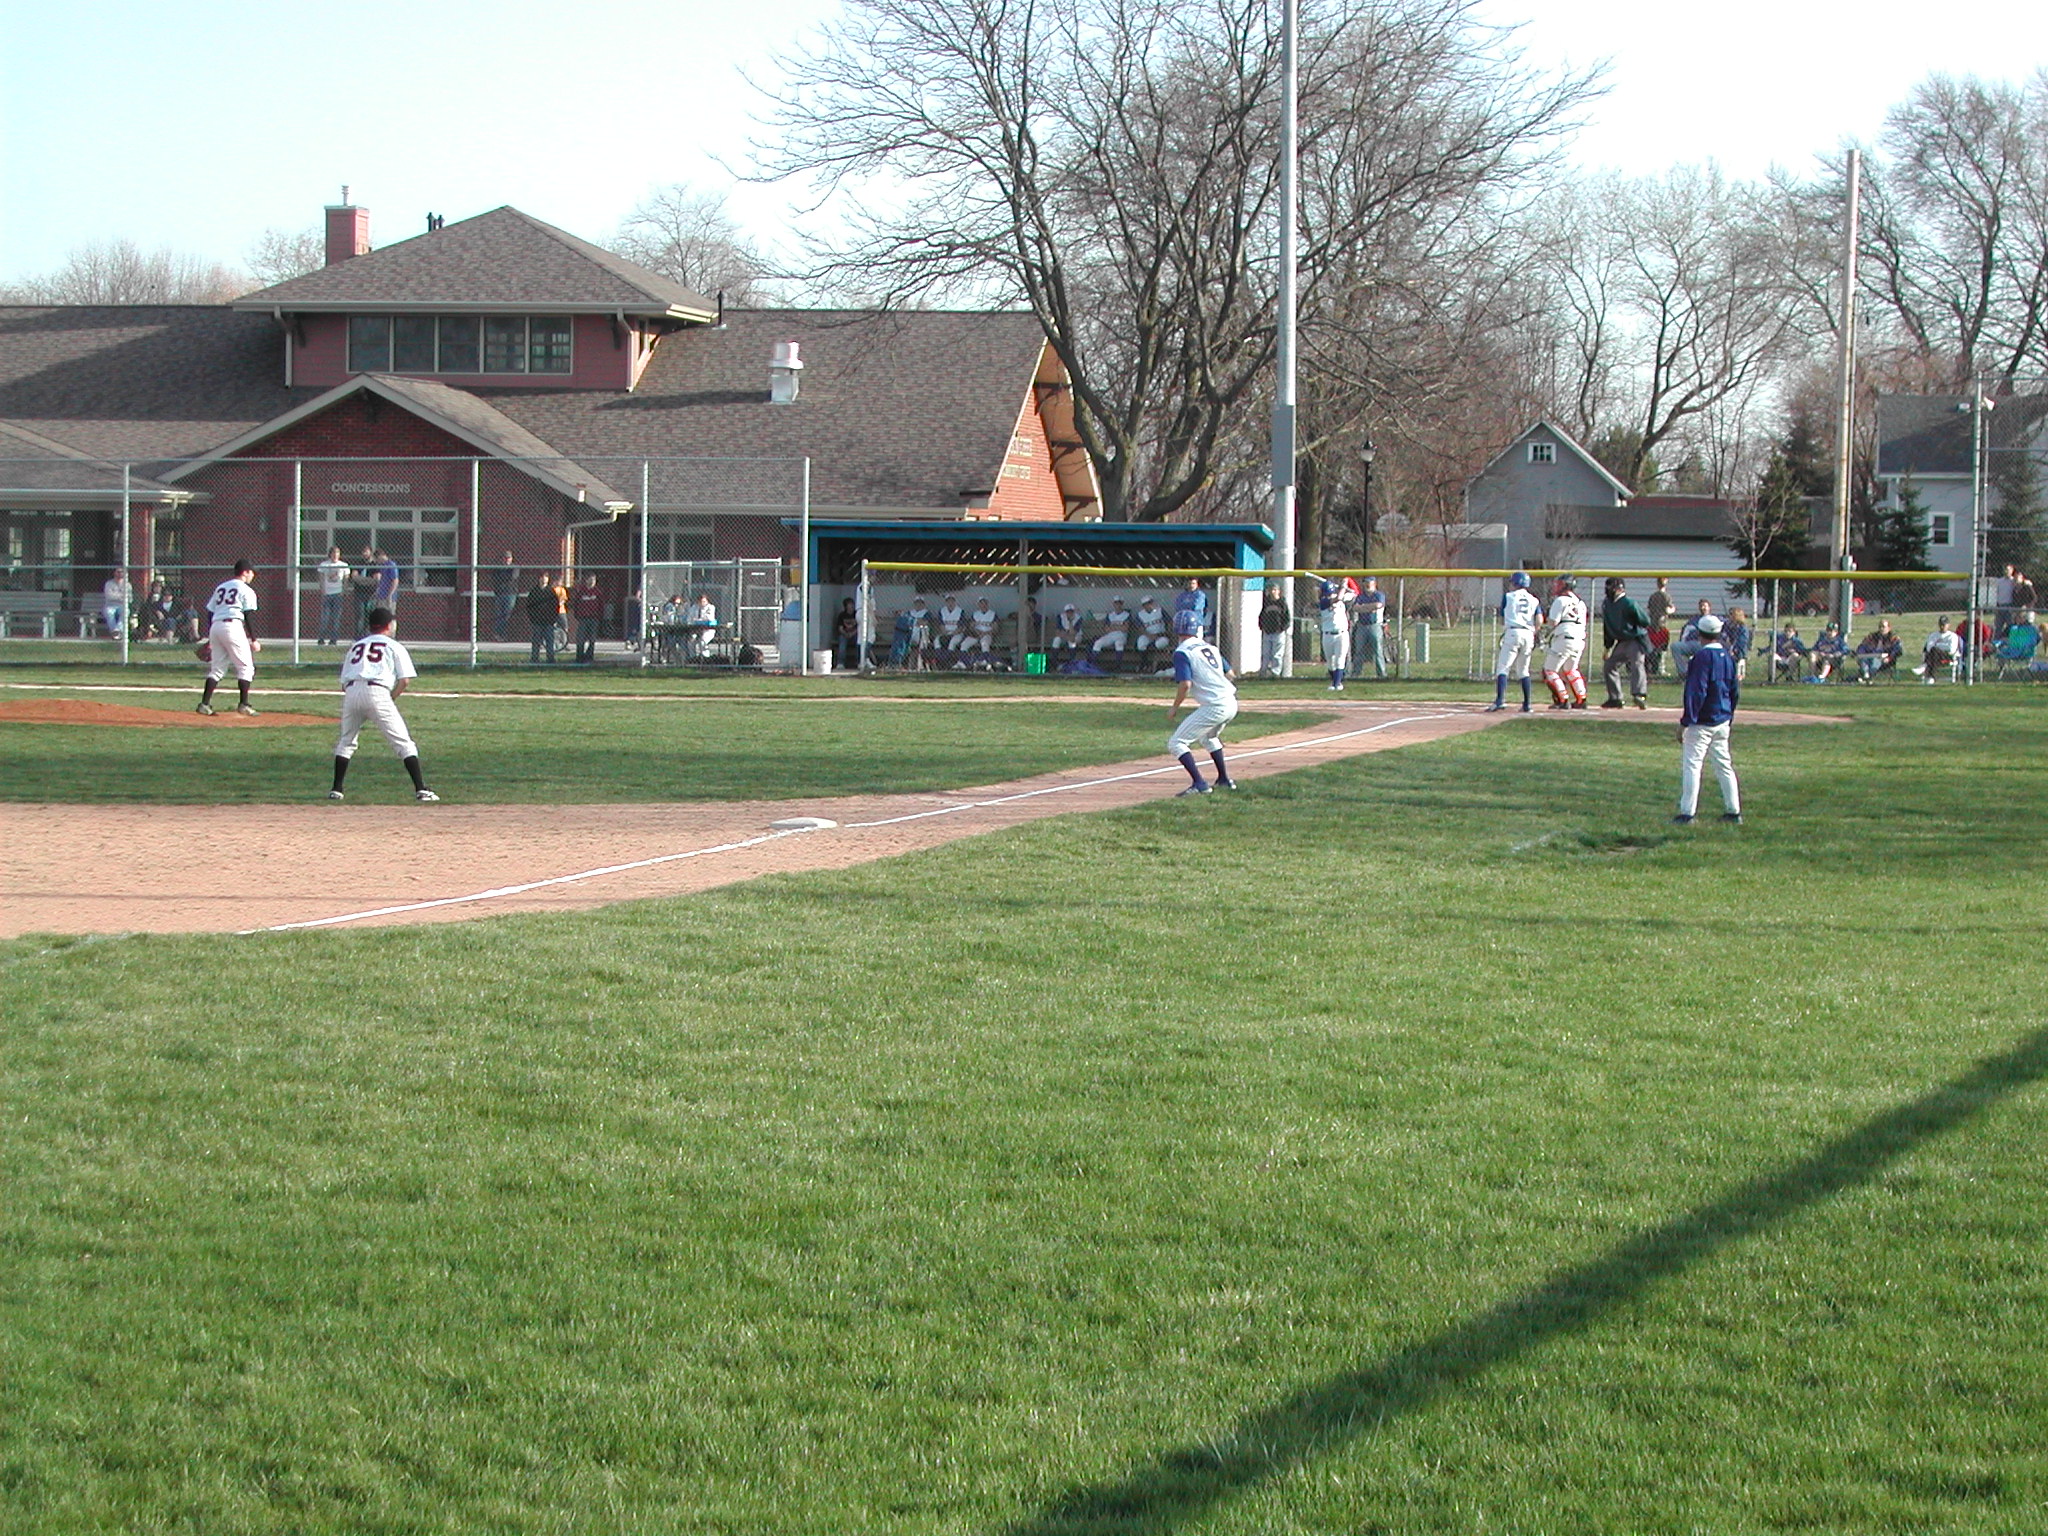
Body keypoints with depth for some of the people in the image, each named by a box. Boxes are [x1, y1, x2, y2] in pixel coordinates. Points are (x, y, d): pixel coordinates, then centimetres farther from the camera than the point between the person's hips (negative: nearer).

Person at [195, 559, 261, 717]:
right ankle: (243, 705, -7)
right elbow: (248, 616, -6)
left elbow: (209, 612, 19)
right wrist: (253, 640, -4)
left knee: (217, 668, 12)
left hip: (215, 627, 7)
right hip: (233, 625, -6)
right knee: (245, 666, 1)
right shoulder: (246, 590, 3)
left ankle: (204, 704, 3)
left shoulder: (220, 588, 22)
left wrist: (210, 639, 22)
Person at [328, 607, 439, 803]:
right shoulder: (393, 646, 17)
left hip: (351, 691, 4)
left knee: (346, 741, 23)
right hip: (377, 692, -4)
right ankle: (421, 789, -10)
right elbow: (404, 679, 4)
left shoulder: (356, 646, 29)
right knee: (403, 742, -1)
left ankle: (336, 789, 20)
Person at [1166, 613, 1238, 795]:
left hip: (1214, 707, -8)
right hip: (1231, 703, 8)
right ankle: (1224, 780, 36)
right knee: (1208, 737, 36)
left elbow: (1185, 684, -18)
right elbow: (1229, 673, 19)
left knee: (1176, 743, -4)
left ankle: (1199, 784, -16)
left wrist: (1174, 707, -4)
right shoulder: (1210, 647, 15)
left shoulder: (1182, 652, -8)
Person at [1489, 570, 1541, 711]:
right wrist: (1535, 638, 9)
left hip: (1512, 632, -4)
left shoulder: (1508, 596, 9)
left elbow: (1502, 621, 14)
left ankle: (1500, 700, -26)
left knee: (1503, 667, -9)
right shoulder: (1533, 599, 16)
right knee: (1523, 670, 15)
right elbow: (1539, 619, 2)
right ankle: (1526, 704, 12)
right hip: (1528, 634, 4)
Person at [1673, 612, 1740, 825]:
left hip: (1703, 722, -8)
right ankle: (1733, 810, 16)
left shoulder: (1702, 656, -15)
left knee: (1691, 764, -7)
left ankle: (1686, 812, -13)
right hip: (1722, 721, 8)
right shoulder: (1728, 656, 9)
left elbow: (1696, 692, -19)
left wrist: (1686, 721, -16)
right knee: (1724, 765, 14)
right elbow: (1735, 692, 15)